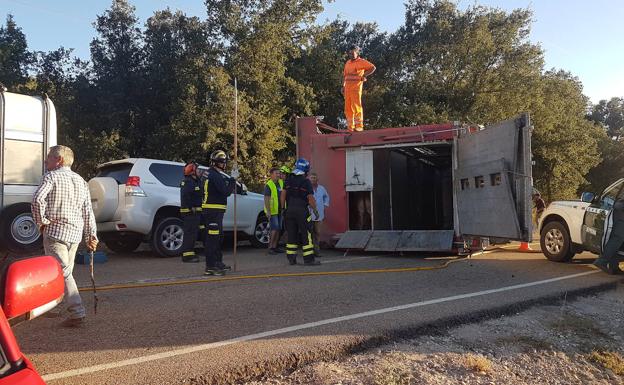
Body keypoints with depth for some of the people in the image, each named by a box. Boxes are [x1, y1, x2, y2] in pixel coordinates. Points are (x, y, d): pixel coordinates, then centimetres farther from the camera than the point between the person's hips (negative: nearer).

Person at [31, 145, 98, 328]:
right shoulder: (81, 181, 15)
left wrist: (41, 222, -7)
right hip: (75, 233, 7)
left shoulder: (51, 176, -3)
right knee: (65, 270, 16)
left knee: (62, 272, -7)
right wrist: (91, 236, 12)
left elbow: (38, 199, -21)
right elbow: (88, 211, 12)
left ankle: (77, 313, -12)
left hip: (55, 231, -7)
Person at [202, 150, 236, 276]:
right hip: (213, 210, -11)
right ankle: (210, 267, -6)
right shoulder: (215, 175, -15)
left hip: (214, 210, 11)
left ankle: (218, 262, 31)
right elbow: (226, 192, -20)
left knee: (218, 237, 20)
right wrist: (232, 181, -6)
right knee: (212, 238, -9)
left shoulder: (210, 174, 18)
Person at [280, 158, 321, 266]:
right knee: (306, 235, 0)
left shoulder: (289, 180, 7)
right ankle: (308, 259, 1)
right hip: (302, 211, -5)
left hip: (289, 211, 5)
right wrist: (315, 210, 3)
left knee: (291, 234, 10)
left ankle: (291, 258, 12)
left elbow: (282, 195, 7)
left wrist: (283, 208, 16)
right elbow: (311, 199, -9)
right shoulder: (306, 182, -8)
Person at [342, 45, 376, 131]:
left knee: (356, 106, -9)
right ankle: (350, 127, 11)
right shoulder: (348, 62, 19)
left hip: (356, 86, -7)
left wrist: (364, 76, -11)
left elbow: (373, 67, -8)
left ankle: (359, 126, -5)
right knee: (348, 108, 5)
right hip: (347, 87, 7)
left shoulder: (361, 61, -1)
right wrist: (343, 86, 16)